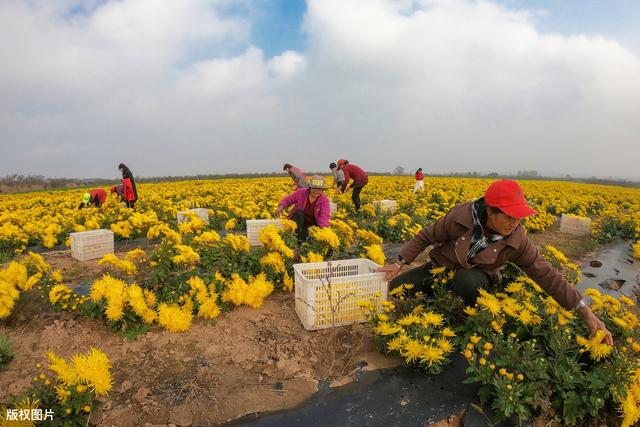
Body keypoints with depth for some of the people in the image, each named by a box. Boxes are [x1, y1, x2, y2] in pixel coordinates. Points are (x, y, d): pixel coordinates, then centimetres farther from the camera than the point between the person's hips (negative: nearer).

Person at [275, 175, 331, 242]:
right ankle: (299, 238, -31)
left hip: (312, 223, -1)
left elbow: (324, 217, -28)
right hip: (298, 219, 1)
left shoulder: (324, 200, -15)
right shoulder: (301, 192, -11)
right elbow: (287, 200, -3)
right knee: (299, 213, -32)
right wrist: (281, 207, -25)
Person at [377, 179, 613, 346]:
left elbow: (546, 274, -15)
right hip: (441, 267, 1)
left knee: (465, 280, -40)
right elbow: (425, 237, -14)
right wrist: (399, 263, -18)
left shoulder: (516, 239, -22)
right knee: (394, 287, -15)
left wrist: (586, 312, -20)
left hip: (475, 278, 0)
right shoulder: (461, 217, -28)